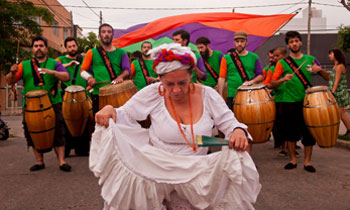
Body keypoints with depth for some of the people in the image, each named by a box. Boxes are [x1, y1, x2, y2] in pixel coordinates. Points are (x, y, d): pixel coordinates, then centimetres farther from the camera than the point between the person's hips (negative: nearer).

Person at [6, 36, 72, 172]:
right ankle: (39, 162, 20)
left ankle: (62, 162, 1)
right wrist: (12, 73, -13)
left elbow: (66, 77, -5)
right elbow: (10, 81, 10)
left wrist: (52, 72, -23)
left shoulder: (54, 63, 9)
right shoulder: (24, 65, 15)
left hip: (52, 104, -2)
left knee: (57, 134, -4)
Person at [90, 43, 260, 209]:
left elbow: (229, 123, -5)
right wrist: (110, 111, -25)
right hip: (155, 168, -1)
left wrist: (239, 131, -28)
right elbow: (126, 114, -3)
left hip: (197, 173, 1)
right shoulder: (153, 93, -10)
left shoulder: (207, 95, -8)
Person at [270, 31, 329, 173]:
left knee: (309, 132, 3)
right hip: (289, 102, -1)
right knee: (290, 133, 6)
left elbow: (327, 78, 9)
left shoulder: (310, 59, 8)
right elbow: (272, 83, 0)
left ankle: (307, 161, 16)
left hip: (307, 101, 1)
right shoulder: (282, 63, 2)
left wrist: (320, 69, -11)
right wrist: (283, 79, -19)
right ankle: (293, 160, 22)